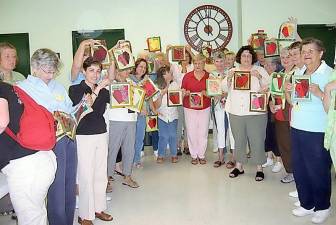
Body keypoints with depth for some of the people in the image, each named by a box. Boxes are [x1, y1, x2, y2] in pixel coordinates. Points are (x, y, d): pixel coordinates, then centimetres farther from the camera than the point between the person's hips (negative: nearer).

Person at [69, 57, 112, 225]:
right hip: (84, 136, -5)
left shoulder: (104, 91, 11)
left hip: (101, 135, 5)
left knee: (101, 175, 10)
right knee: (86, 177, -4)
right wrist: (98, 88, -21)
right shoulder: (75, 89, -3)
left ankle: (98, 208, 26)